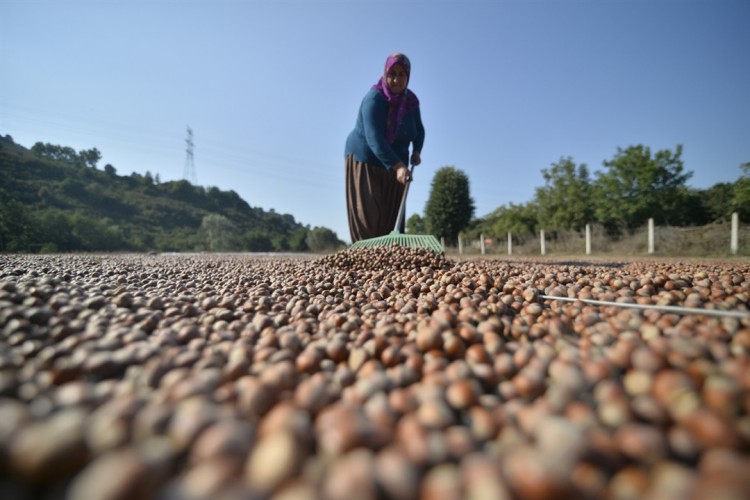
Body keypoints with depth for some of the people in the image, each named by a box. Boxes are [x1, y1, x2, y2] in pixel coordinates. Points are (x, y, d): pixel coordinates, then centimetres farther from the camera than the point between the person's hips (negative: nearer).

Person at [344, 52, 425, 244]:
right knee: (367, 215, -13)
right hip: (364, 160, -5)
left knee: (392, 217, -1)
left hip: (394, 165, 6)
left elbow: (419, 130, 17)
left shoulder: (411, 101, 0)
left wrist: (416, 151, -4)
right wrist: (398, 166, -42)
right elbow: (374, 138, -32)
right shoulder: (374, 99, -19)